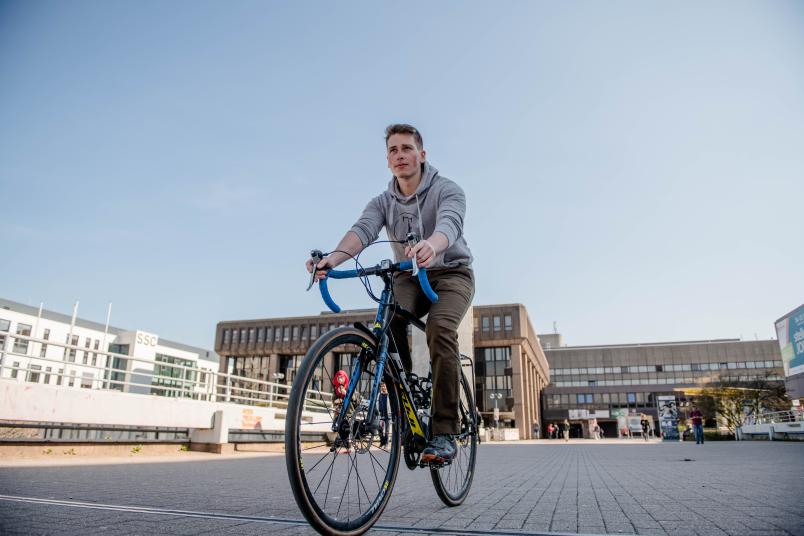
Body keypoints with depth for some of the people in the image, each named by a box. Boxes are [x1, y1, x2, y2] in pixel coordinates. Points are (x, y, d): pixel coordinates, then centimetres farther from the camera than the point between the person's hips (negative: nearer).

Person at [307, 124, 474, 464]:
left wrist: (430, 246, -61)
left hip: (452, 273, -3)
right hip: (409, 278, 3)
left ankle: (444, 432, -27)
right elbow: (363, 229, -23)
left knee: (440, 326, -32)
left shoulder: (447, 190, -12)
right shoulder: (383, 203, -1)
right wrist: (333, 258, -46)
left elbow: (449, 223, -35)